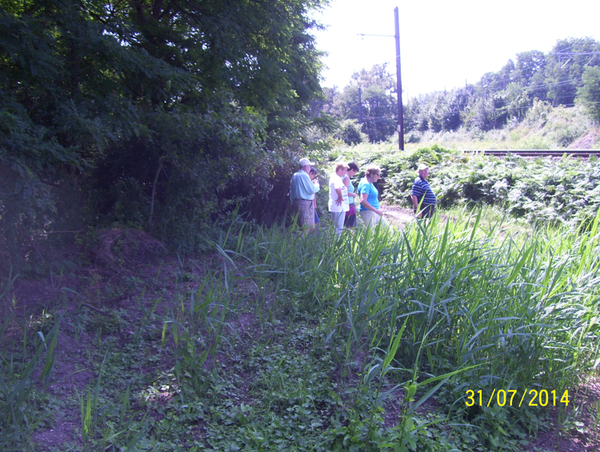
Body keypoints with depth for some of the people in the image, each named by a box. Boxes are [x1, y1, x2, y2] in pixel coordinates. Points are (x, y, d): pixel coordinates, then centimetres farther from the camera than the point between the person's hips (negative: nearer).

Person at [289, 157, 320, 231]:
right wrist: (316, 184, 3)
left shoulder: (294, 176, 13)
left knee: (298, 225, 12)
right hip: (305, 203, -9)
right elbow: (312, 190, -16)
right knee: (307, 227, -7)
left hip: (296, 202, 9)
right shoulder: (304, 175, -14)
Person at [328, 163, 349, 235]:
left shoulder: (334, 177, 14)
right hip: (339, 207, -11)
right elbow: (338, 188, -38)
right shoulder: (337, 178, -18)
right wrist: (340, 197, -23)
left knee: (338, 227, 16)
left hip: (339, 207, 11)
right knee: (339, 228, -7)